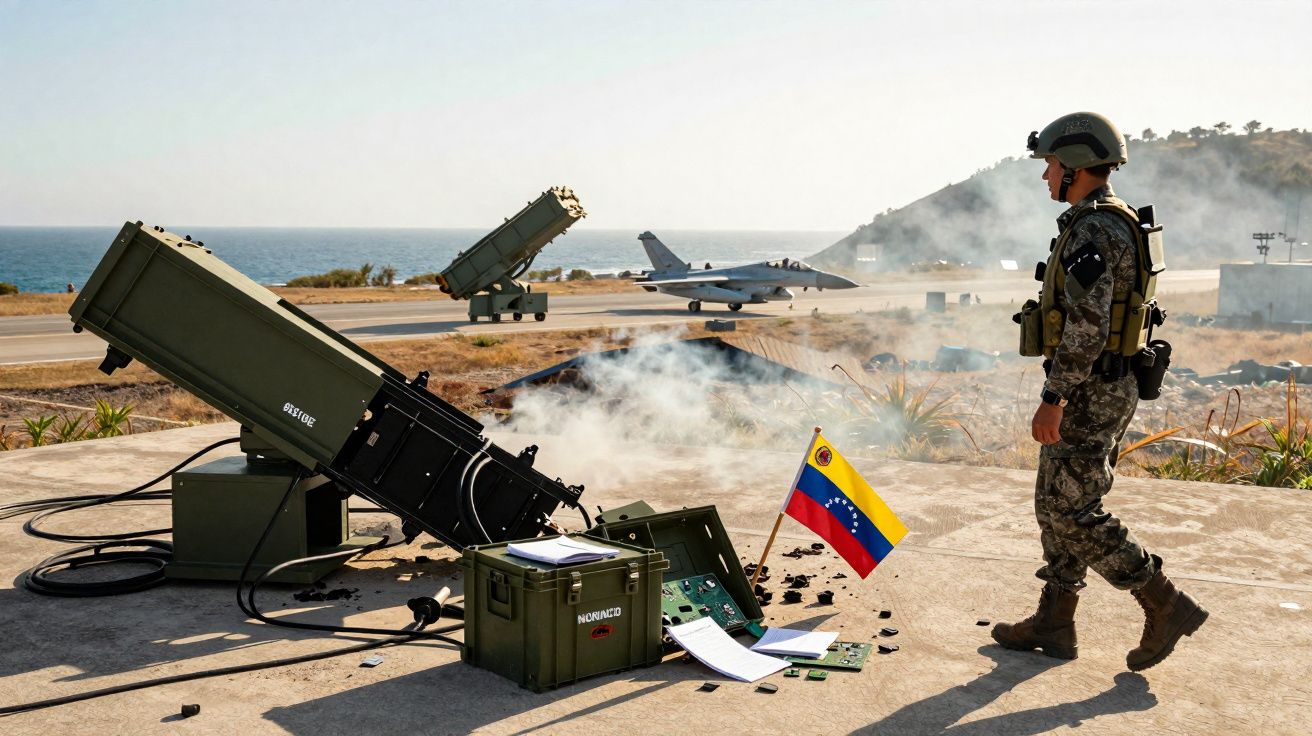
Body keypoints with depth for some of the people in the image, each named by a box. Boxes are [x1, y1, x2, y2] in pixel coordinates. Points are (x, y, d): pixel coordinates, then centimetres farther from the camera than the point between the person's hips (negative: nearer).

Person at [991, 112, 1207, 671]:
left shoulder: (1091, 231, -19)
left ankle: (1165, 605, 4)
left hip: (1088, 395, -10)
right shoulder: (1115, 224, 15)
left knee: (1072, 513, -4)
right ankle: (1053, 624, 21)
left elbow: (1085, 328, -26)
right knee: (1056, 504, 14)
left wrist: (1052, 400, -23)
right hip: (1105, 388, 10)